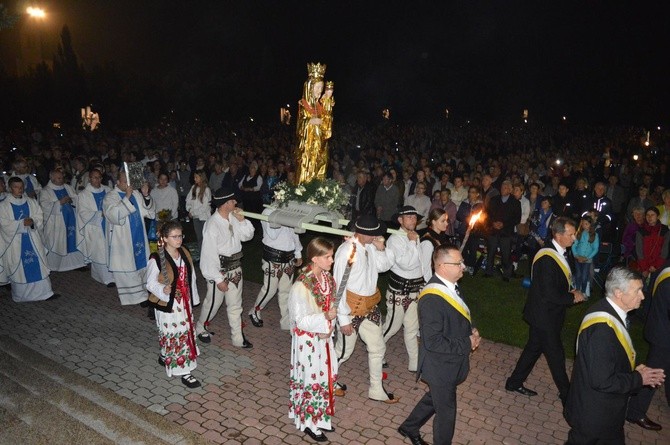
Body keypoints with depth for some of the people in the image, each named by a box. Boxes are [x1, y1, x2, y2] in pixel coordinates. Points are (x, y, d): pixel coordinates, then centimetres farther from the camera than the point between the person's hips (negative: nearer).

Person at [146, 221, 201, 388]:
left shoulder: (184, 252, 0)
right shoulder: (157, 259, -19)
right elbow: (151, 283, -13)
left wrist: (193, 299, 14)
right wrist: (163, 290, -33)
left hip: (184, 302, 7)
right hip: (167, 304, -7)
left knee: (186, 332, 18)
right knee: (173, 335, 1)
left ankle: (165, 357, 42)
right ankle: (183, 371, 14)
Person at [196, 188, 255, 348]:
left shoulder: (233, 217, -3)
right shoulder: (212, 224, -22)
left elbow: (247, 235, 7)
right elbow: (210, 254, -20)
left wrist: (242, 220, -12)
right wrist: (218, 279, -17)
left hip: (235, 268, 6)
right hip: (219, 269, -6)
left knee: (235, 305, 14)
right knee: (213, 302, 13)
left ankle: (238, 338, 25)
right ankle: (200, 328, 40)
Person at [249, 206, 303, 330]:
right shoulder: (268, 212, -10)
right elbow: (273, 235, -22)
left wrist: (298, 254, 17)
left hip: (289, 258, 6)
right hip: (273, 258, -5)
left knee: (286, 290, 9)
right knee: (270, 289, 3)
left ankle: (286, 322, 17)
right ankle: (255, 312, 28)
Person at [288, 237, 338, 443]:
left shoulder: (328, 279, -3)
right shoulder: (301, 286, -26)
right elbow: (300, 320, -22)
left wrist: (329, 327, -8)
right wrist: (325, 317, -26)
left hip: (324, 337, 7)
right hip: (307, 340, -7)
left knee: (326, 376, 19)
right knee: (310, 379, 8)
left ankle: (321, 417, 40)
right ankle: (309, 422, 29)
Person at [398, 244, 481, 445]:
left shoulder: (451, 286, -2)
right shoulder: (432, 299, -31)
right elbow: (433, 342, -30)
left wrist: (471, 331, -4)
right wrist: (467, 344, -21)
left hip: (451, 362, 9)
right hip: (441, 367, -9)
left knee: (435, 398, 28)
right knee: (446, 411, 12)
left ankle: (409, 428, 50)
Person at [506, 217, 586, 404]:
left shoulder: (559, 253, 4)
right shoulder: (547, 258, -27)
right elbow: (550, 294, -27)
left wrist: (572, 291, 0)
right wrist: (573, 297, -14)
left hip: (548, 314, 10)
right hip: (544, 315, -10)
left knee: (534, 347, 19)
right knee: (555, 353, 6)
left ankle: (515, 382, 32)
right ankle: (566, 394, 24)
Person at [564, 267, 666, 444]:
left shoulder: (607, 310, -3)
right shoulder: (602, 329, -33)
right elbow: (602, 381, -31)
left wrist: (635, 371, -3)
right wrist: (638, 379, -17)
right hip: (593, 414, -9)